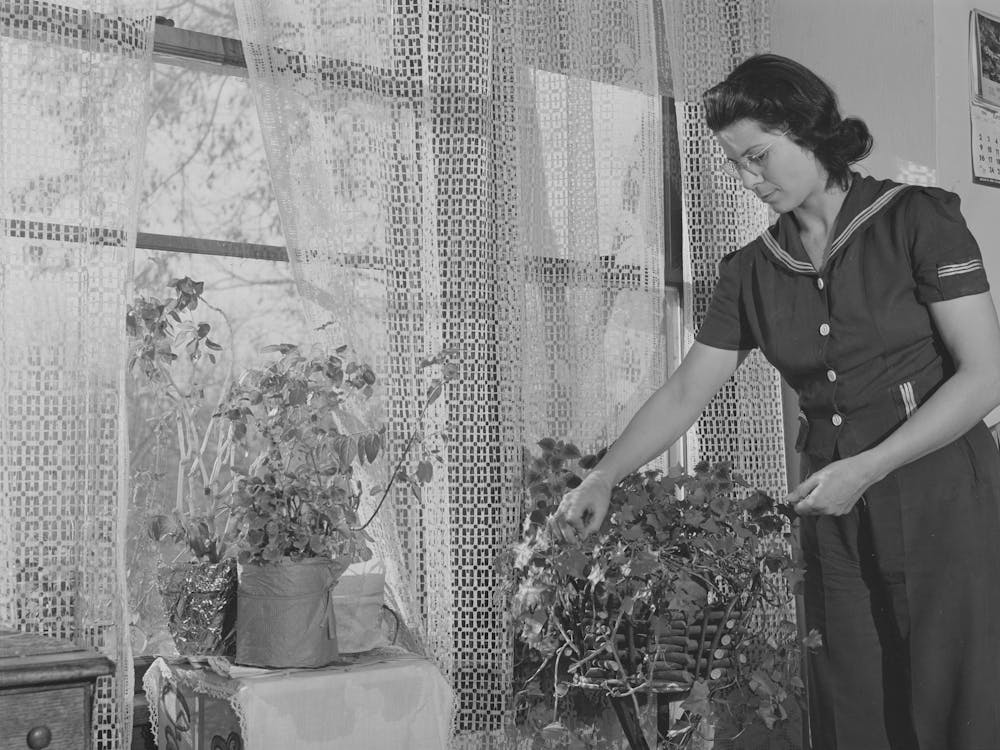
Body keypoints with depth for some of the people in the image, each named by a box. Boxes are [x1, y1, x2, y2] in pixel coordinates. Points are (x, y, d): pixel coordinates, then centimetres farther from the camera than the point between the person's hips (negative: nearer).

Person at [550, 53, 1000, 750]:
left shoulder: (918, 220, -6)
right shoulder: (752, 271, 7)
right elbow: (685, 392, 7)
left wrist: (867, 468, -16)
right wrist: (604, 477, -3)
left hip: (944, 506, -4)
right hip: (836, 520, 4)